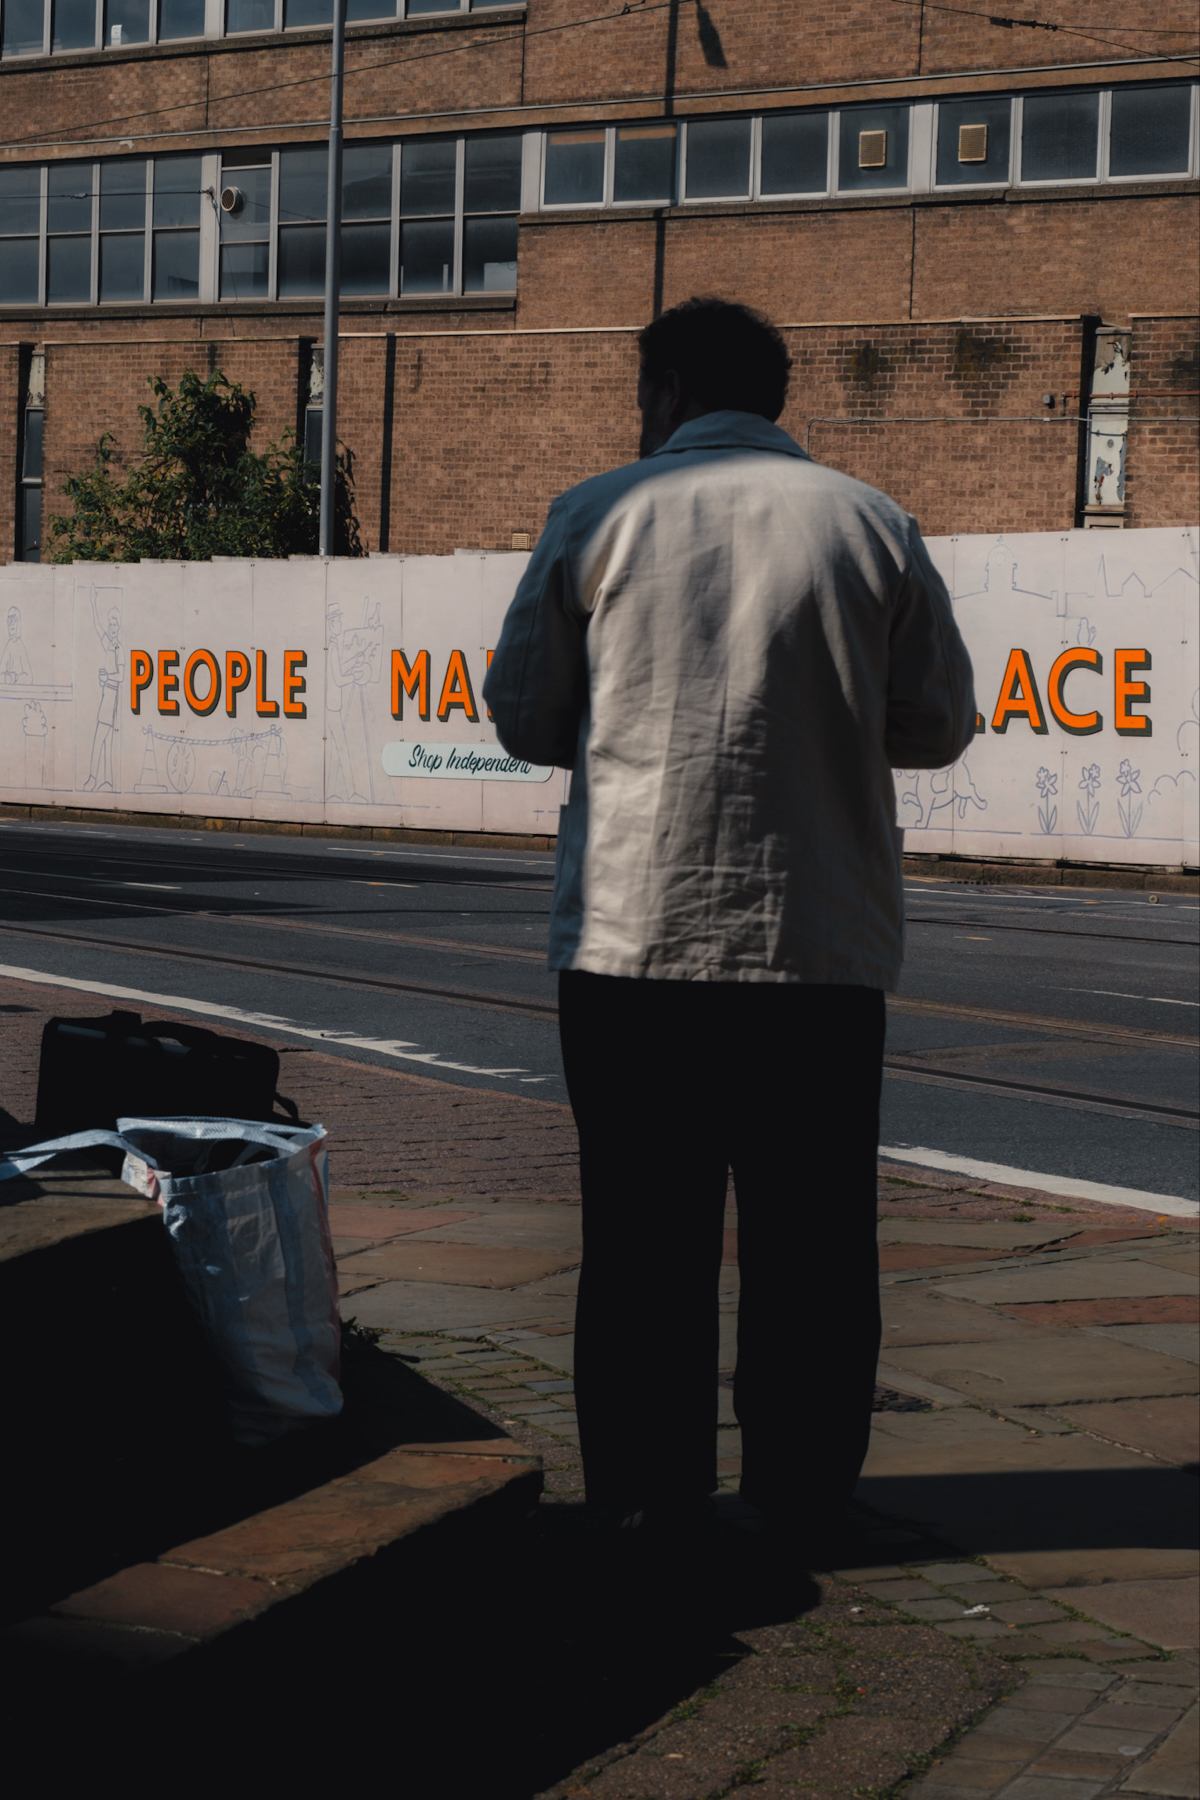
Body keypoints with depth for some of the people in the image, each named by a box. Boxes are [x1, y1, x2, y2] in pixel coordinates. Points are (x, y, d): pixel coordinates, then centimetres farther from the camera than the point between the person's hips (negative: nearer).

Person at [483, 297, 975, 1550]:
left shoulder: (598, 518, 0)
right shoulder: (870, 524, 3)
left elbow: (522, 715, 6)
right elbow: (938, 727, 7)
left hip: (631, 931, 0)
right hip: (824, 942, 1)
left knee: (643, 1235, 9)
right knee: (810, 1238, 8)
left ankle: (644, 1494, 15)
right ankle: (802, 1499, 12)